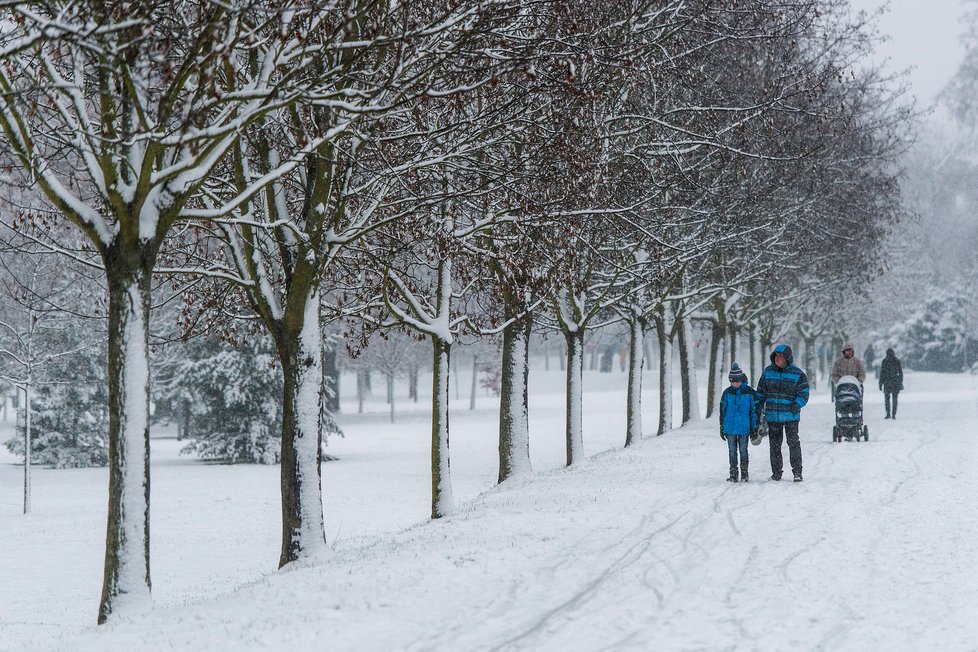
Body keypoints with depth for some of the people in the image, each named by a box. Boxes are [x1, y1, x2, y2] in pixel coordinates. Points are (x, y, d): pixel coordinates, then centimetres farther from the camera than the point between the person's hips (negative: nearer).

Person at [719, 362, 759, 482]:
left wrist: (754, 427, 1)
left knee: (743, 450, 4)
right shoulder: (727, 393, 4)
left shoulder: (749, 392, -2)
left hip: (744, 428, -2)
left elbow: (754, 410, 3)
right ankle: (733, 474, 11)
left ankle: (744, 474, 13)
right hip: (730, 427, 2)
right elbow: (722, 411, 10)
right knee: (732, 451, 5)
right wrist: (722, 428, 9)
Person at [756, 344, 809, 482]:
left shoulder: (798, 374, -3)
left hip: (791, 415, -3)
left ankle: (797, 471, 0)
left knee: (793, 442, -6)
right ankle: (776, 472, 16)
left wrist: (797, 405, -17)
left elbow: (803, 393, -2)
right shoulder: (768, 371, 7)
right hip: (772, 415, 3)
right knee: (774, 444, 8)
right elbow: (761, 391, 14)